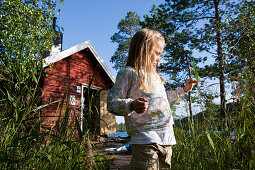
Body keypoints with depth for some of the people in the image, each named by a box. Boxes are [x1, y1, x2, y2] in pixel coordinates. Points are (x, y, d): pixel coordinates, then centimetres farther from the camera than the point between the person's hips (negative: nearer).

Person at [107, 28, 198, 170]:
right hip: (145, 140, -8)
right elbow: (112, 102, -11)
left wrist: (184, 89, 36)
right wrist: (132, 105, -30)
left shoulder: (154, 76, 23)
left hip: (166, 140, 8)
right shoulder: (128, 73, -4)